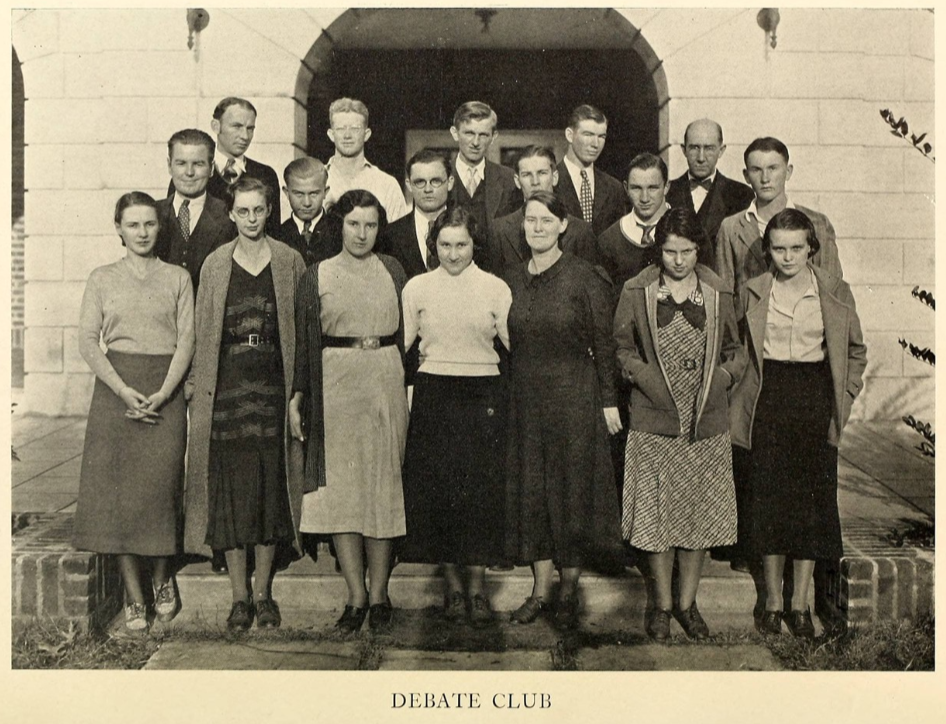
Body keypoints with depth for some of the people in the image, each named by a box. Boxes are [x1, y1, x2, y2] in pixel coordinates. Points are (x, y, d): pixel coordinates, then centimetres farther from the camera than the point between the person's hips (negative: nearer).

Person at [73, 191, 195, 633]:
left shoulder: (177, 278, 8)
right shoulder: (102, 279, 9)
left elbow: (187, 340, 1)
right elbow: (88, 342, 1)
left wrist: (162, 394, -12)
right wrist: (125, 392, -11)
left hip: (166, 389, 0)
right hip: (117, 388, 1)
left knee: (161, 485, -3)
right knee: (119, 488, -1)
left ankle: (161, 578, 20)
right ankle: (133, 597, 7)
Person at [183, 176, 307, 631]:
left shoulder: (290, 261, 5)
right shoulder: (215, 265, 7)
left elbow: (302, 329, 4)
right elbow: (204, 332, 7)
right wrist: (198, 385, 1)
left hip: (274, 386, 0)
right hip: (227, 387, 0)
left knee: (271, 487, 4)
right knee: (230, 491, 1)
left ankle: (263, 593, 16)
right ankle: (239, 597, 12)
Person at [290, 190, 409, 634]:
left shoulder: (392, 272, 9)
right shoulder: (317, 277, 6)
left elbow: (407, 332, 9)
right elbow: (304, 343, 5)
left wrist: (410, 388, 2)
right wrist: (297, 398, 0)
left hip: (386, 385, 1)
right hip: (336, 385, 0)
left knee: (384, 486, 2)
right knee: (340, 489, -1)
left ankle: (379, 595, 11)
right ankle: (357, 598, 7)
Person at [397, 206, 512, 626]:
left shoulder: (495, 289, 4)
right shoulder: (416, 288, 6)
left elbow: (515, 344, 3)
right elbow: (400, 344, 8)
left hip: (482, 396, -1)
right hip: (433, 395, 1)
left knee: (481, 491, -3)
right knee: (437, 490, 2)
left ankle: (477, 588, 6)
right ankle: (453, 586, 15)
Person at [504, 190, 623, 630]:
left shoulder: (583, 277, -7)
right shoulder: (513, 282, 7)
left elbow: (603, 343, -6)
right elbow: (510, 347, 12)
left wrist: (608, 400, -9)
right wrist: (505, 399, 9)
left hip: (574, 396, -5)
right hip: (527, 400, 5)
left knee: (573, 489, 3)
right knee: (532, 491, 8)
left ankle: (569, 591, 16)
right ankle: (540, 590, 18)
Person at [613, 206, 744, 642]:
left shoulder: (718, 294, 4)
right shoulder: (636, 292, 0)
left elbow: (735, 352, 12)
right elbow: (622, 348, 7)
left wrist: (719, 378, -4)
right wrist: (645, 377, -8)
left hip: (707, 423, 2)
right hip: (653, 424, -1)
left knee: (700, 514, 8)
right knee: (655, 514, 4)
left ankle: (687, 603, 24)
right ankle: (663, 605, 20)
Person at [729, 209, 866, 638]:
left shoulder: (835, 293, 2)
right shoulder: (753, 293, 3)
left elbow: (855, 350, 13)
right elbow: (737, 351, 12)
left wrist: (845, 395, 5)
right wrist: (744, 395, 3)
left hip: (815, 401, 0)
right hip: (768, 400, 0)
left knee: (813, 499, 2)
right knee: (769, 498, 2)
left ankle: (800, 602, 14)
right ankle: (773, 599, 15)